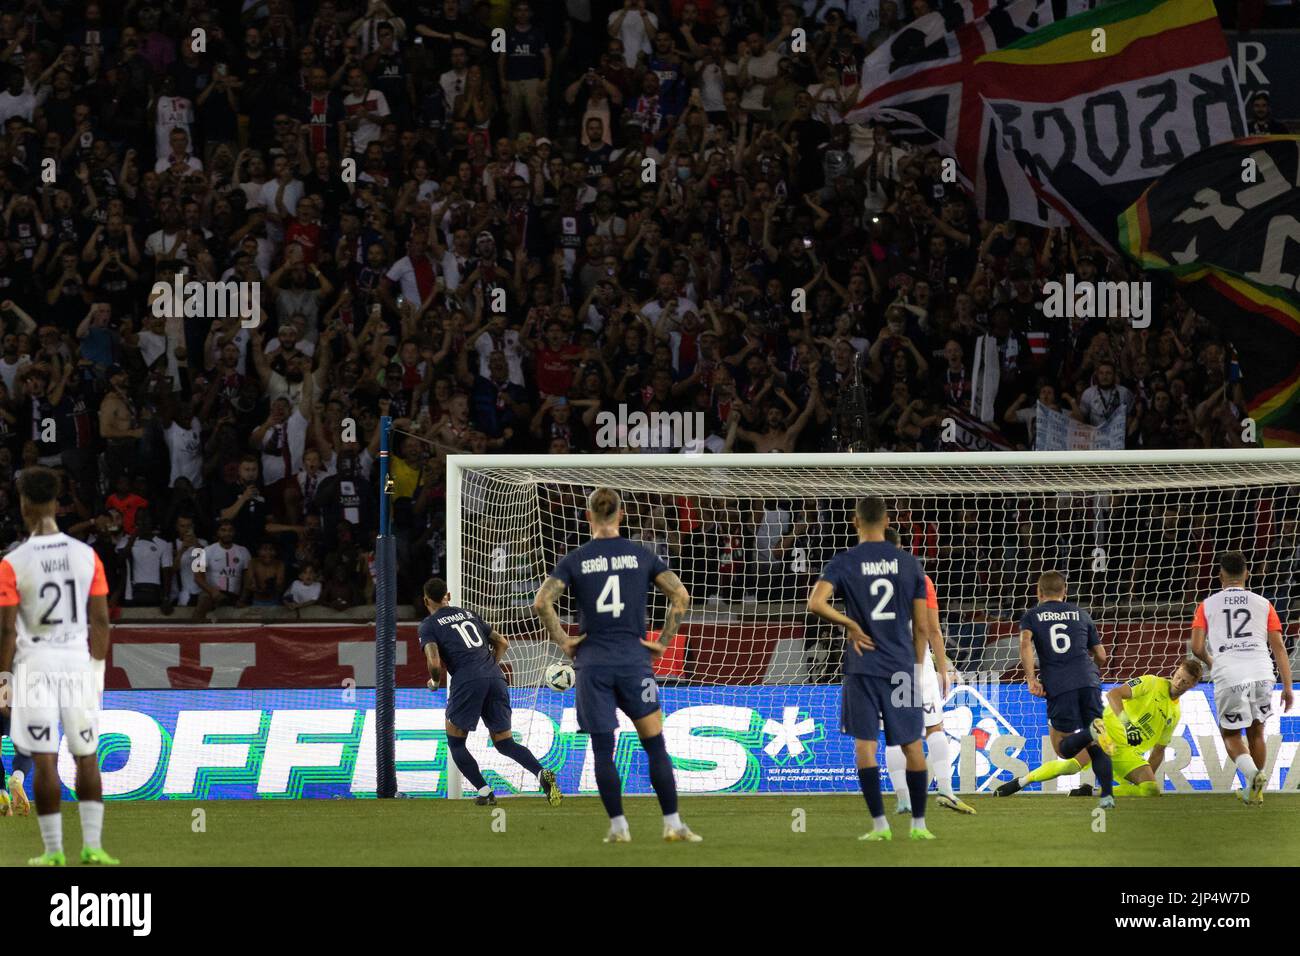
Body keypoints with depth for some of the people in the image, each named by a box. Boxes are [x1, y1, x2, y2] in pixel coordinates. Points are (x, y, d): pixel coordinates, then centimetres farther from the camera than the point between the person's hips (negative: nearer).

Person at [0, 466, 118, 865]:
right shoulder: (86, 556, 0)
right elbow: (100, 620, 4)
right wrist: (98, 669, 14)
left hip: (34, 664, -3)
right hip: (78, 662, 3)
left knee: (45, 760, 0)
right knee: (87, 757, 11)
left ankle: (54, 851, 2)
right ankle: (91, 846, 9)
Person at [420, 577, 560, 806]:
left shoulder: (429, 625, 8)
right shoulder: (469, 615, 25)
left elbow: (434, 662, -6)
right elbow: (502, 643, 24)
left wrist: (435, 682, 14)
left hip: (467, 681, -5)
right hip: (495, 679, 5)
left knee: (456, 742, 13)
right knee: (504, 743, 10)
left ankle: (484, 791, 0)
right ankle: (542, 774, -16)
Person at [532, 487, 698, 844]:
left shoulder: (574, 560, 0)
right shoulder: (642, 555, 2)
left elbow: (541, 602, -11)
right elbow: (681, 596, -4)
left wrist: (563, 641, -1)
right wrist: (663, 641, 3)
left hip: (592, 663, 0)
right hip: (634, 660, 0)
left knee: (603, 750, 5)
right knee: (655, 745, 5)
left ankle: (618, 827, 5)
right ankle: (673, 824, 3)